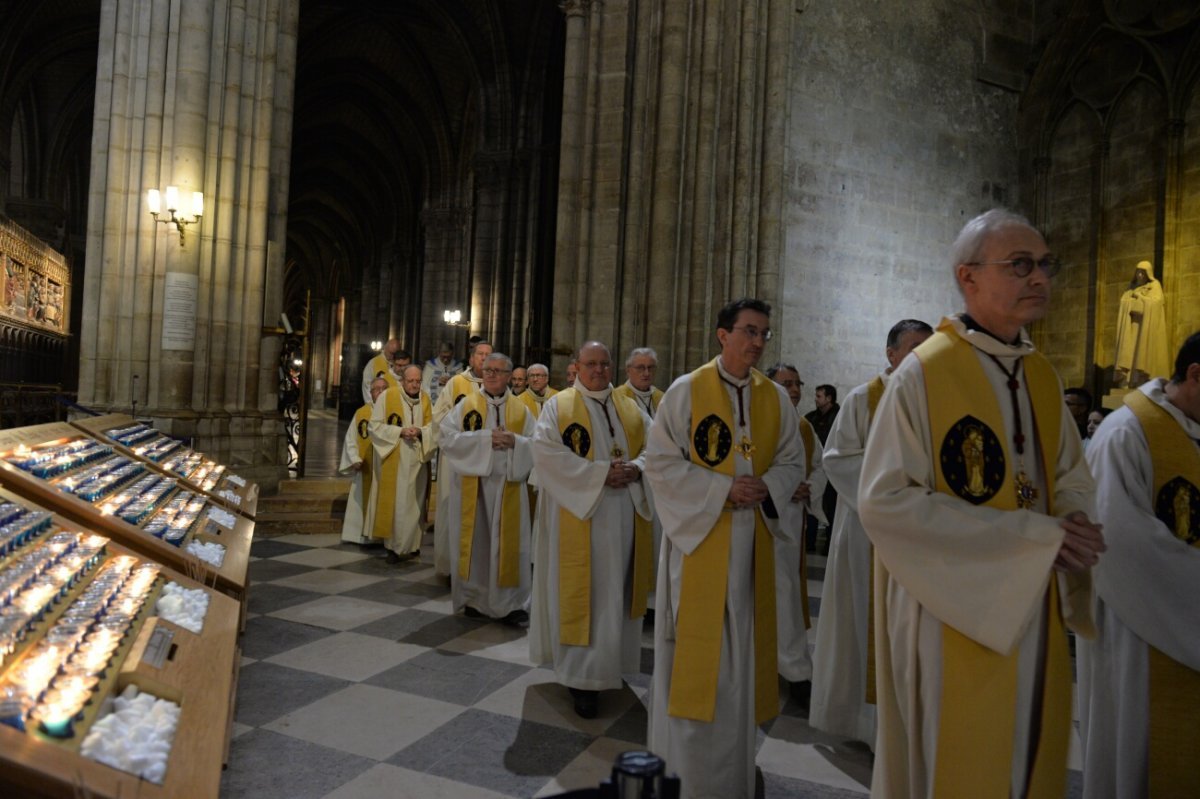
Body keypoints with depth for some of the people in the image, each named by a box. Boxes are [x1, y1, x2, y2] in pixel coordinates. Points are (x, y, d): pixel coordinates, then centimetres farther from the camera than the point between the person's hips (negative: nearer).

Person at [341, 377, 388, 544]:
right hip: (365, 467, 2)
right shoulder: (361, 413, 5)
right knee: (362, 501, 7)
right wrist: (355, 459, -6)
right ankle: (360, 534, 14)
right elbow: (351, 439, 6)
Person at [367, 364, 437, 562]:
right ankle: (395, 546, 9)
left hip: (416, 460, 3)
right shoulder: (387, 396, -5)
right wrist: (400, 431, -18)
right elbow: (374, 426, -7)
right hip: (394, 460, -3)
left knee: (414, 503, 7)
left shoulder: (425, 399, 6)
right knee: (395, 502, -2)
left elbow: (433, 427, 6)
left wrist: (420, 432, -16)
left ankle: (410, 545, 18)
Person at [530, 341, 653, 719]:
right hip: (578, 514, -4)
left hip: (624, 516, 5)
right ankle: (583, 676, 6)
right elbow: (546, 452, -14)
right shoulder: (558, 406, -1)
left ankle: (608, 663, 28)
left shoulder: (632, 409, 13)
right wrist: (599, 472, -19)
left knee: (616, 591, 12)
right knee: (582, 593, -2)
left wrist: (636, 468, -13)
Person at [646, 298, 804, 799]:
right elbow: (660, 461, -10)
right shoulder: (686, 391, -7)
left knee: (742, 649, 13)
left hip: (752, 538, 4)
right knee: (697, 650, 3)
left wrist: (765, 488, -12)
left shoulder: (775, 398, 5)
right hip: (699, 533, -4)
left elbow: (792, 461, 10)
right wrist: (723, 487, -18)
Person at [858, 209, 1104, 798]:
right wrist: (1031, 532, -20)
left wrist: (1074, 520, -9)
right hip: (954, 615, -7)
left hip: (1037, 613, 7)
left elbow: (1072, 477, 15)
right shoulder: (923, 373, -16)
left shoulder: (1043, 376, 7)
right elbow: (884, 502, -22)